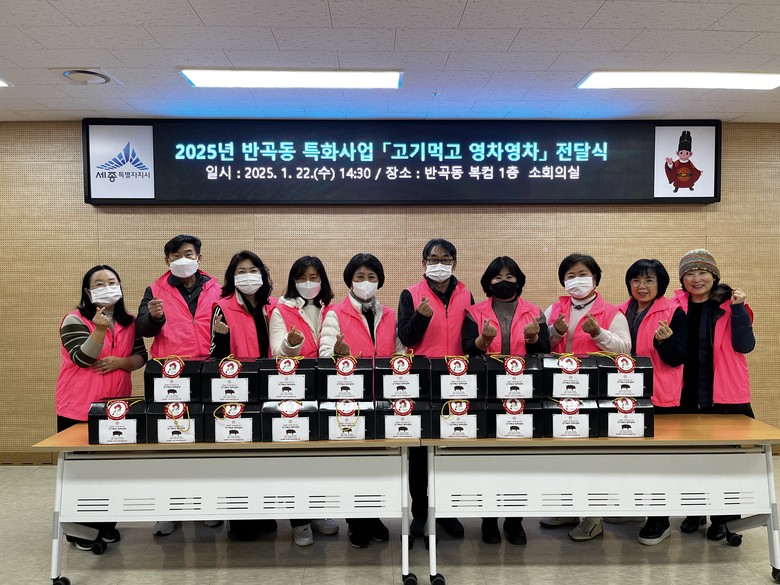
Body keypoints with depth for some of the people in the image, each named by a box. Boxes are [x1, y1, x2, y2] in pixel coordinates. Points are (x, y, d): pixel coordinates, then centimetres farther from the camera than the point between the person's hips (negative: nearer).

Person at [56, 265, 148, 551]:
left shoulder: (129, 322, 8)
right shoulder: (74, 320, -7)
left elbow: (141, 357, 6)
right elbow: (83, 359, -17)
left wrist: (119, 362, -14)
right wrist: (99, 329, -32)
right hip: (78, 408, -4)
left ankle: (107, 523, 24)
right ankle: (78, 528, 18)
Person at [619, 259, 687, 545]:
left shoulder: (674, 313, -5)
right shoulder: (622, 312, 9)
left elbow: (678, 359, -10)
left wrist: (664, 341, -28)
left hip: (660, 397, -5)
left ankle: (660, 521, 14)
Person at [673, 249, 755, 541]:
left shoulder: (730, 305, -1)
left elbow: (744, 346, -10)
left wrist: (738, 309, -17)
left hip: (723, 396, -2)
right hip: (687, 396, 2)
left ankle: (720, 517, 22)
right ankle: (694, 511, 28)